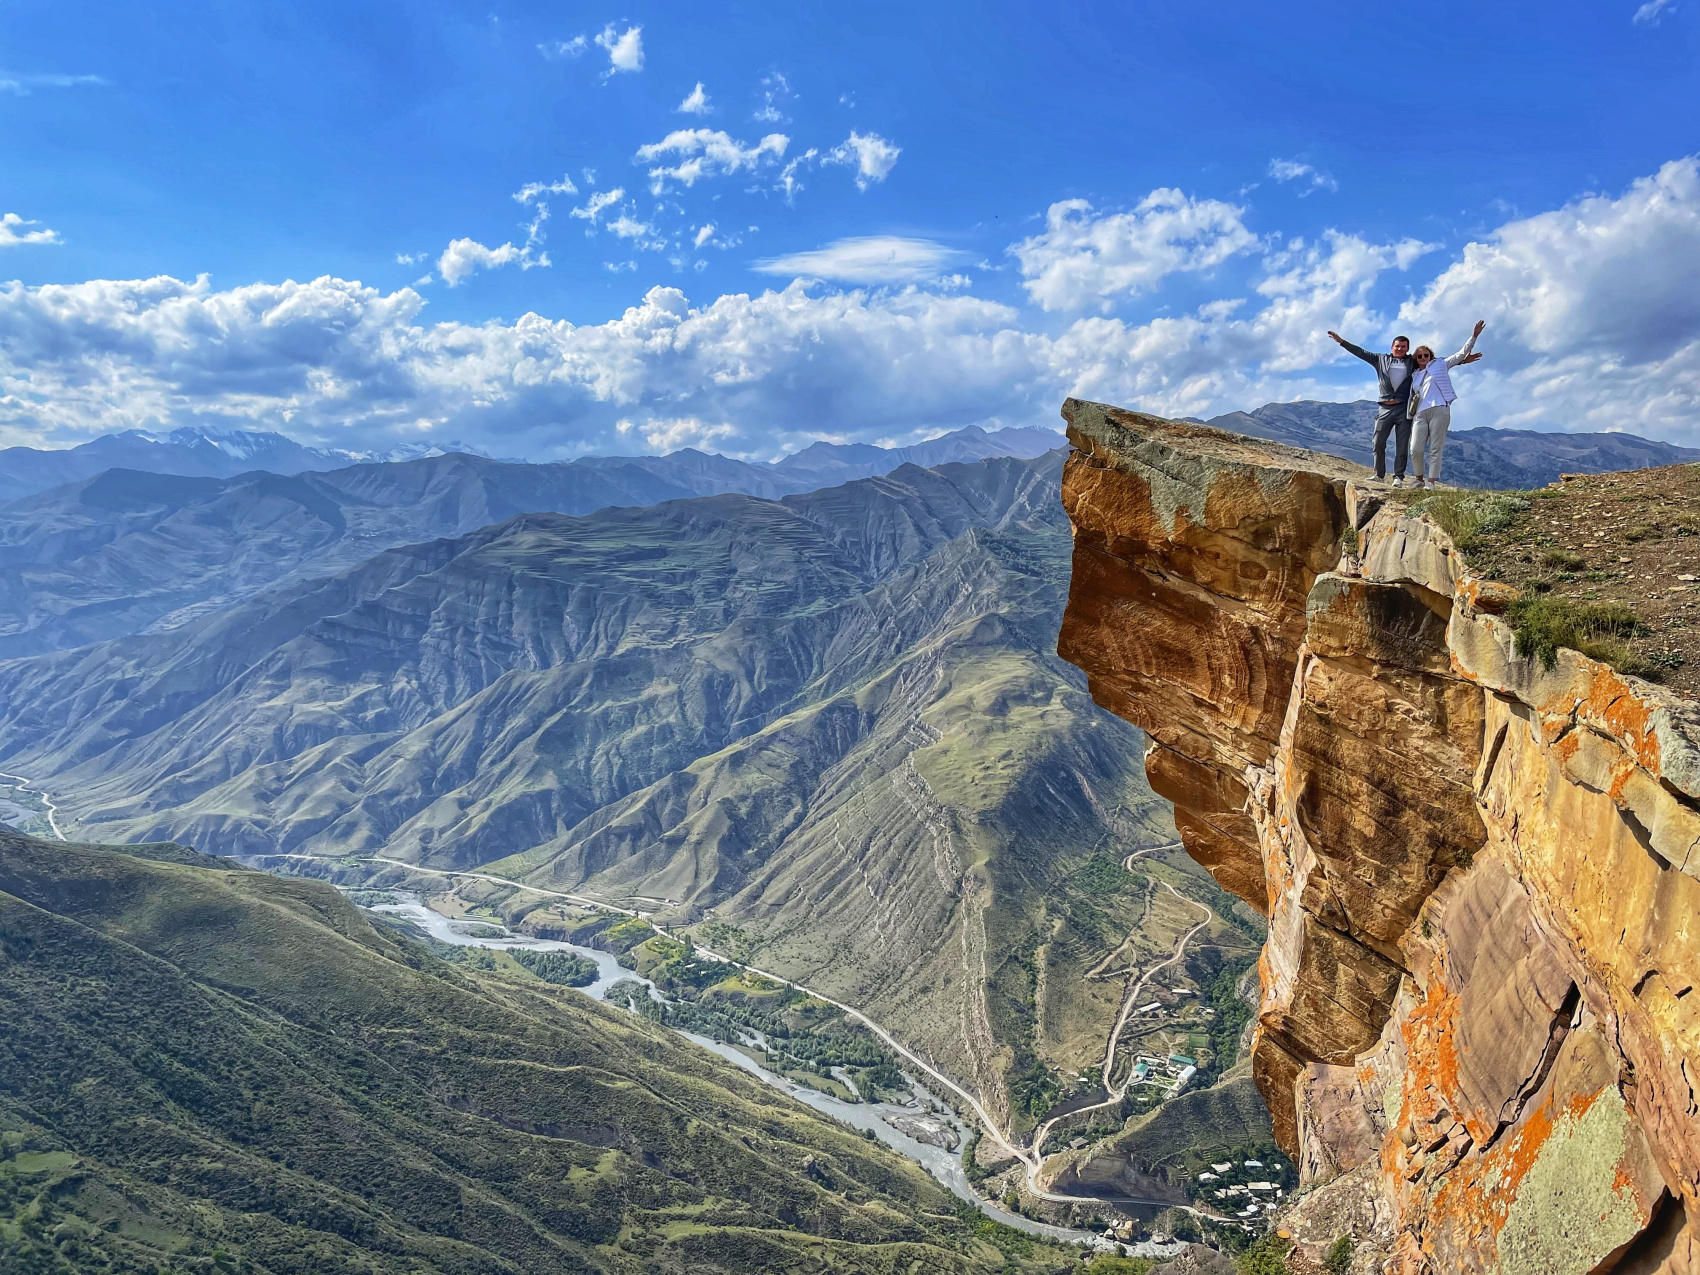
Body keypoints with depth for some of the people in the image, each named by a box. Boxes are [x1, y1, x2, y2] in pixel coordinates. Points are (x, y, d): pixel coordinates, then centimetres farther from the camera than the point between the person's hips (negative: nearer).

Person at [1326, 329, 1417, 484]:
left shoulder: (1412, 362, 12)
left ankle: (1398, 477, 1)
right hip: (1384, 408, 1)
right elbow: (1361, 352, 11)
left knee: (1402, 446, -2)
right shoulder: (1381, 359, 14)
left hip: (1404, 409, -1)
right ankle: (1379, 475, 8)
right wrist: (1341, 341, 6)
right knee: (1378, 443, -1)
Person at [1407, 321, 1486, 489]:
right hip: (1421, 413, 3)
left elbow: (1462, 353, 8)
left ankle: (1431, 482, -8)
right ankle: (1419, 479, 8)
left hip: (1439, 410, -3)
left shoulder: (1440, 365, 12)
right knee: (1415, 449, -7)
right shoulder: (1414, 376, 20)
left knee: (1435, 449, -5)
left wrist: (1474, 335, 0)